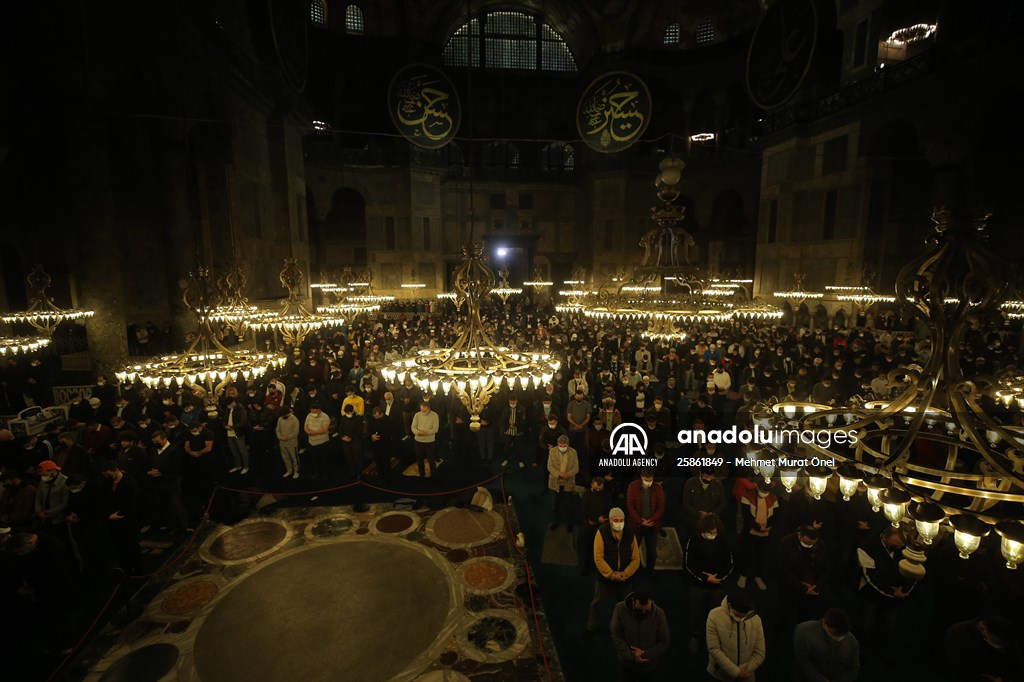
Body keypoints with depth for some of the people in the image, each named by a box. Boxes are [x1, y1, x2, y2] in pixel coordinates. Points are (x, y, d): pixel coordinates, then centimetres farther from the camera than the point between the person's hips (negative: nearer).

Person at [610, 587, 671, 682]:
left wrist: (646, 655, -21)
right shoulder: (620, 609, -23)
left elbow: (664, 642, -11)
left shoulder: (659, 614, -21)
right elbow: (615, 637, -16)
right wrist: (631, 656, -24)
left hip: (649, 666, 0)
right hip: (626, 664, 0)